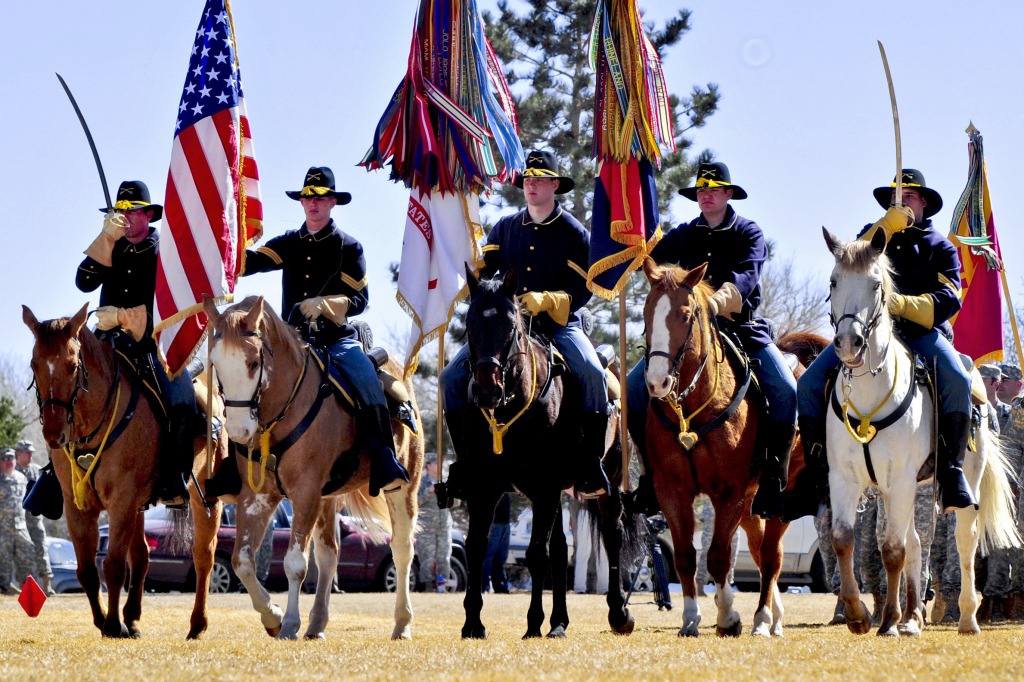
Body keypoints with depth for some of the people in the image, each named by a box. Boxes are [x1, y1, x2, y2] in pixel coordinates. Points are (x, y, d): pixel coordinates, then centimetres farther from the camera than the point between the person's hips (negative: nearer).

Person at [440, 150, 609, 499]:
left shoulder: (573, 232, 1)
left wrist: (543, 300, -22)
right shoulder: (504, 228, 13)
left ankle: (589, 466, -22)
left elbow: (581, 290, -6)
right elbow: (484, 273, 11)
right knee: (452, 376, -14)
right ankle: (466, 461, -5)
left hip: (558, 323, -3)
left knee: (592, 374, -30)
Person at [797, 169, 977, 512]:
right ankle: (820, 474, -16)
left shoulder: (940, 247, 15)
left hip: (921, 331, -2)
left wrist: (903, 304, -19)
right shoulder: (876, 234, 22)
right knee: (809, 384, -18)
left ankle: (951, 471, -28)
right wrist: (889, 224, -9)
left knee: (957, 381, -33)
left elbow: (948, 300, -1)